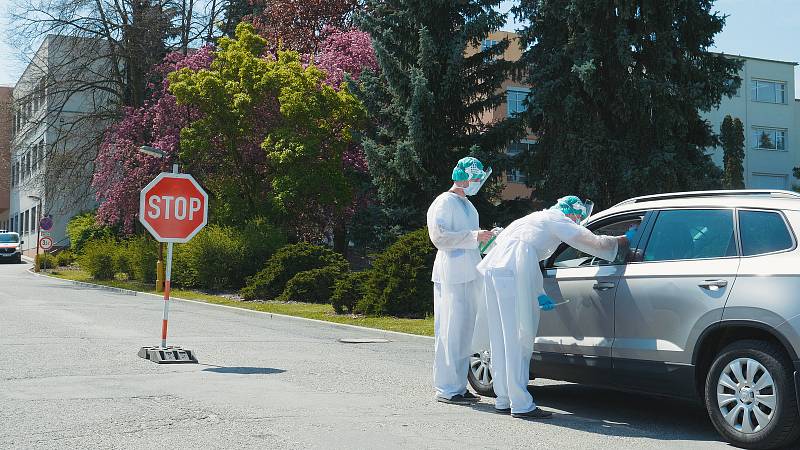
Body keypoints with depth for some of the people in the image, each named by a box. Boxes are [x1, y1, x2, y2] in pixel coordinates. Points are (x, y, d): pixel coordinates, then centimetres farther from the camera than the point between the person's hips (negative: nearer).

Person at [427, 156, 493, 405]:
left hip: (470, 276, 10)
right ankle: (447, 389, -5)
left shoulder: (468, 205, 22)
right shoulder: (444, 203, -8)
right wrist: (474, 236, -21)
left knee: (465, 332, 11)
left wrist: (484, 238, 16)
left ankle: (459, 386, 18)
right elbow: (439, 236, -18)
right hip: (451, 277, -10)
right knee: (450, 333, -8)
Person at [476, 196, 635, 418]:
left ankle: (504, 400, 18)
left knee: (501, 338, 12)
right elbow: (595, 243, 4)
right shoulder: (559, 221, 9)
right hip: (513, 271, -9)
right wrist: (626, 240, 20)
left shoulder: (535, 218, 34)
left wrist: (539, 295, 31)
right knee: (518, 339, -6)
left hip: (492, 268, 9)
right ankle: (521, 405, -4)